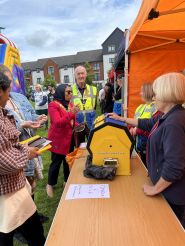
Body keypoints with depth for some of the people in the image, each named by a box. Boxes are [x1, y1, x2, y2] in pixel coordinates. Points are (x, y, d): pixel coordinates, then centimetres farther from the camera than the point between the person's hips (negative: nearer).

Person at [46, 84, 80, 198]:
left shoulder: (70, 104, 8)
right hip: (58, 139, -6)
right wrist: (71, 113, -34)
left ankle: (67, 181, 35)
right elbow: (57, 122, -25)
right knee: (56, 162, 5)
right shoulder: (53, 105, -13)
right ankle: (50, 184, 27)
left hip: (70, 138, 6)